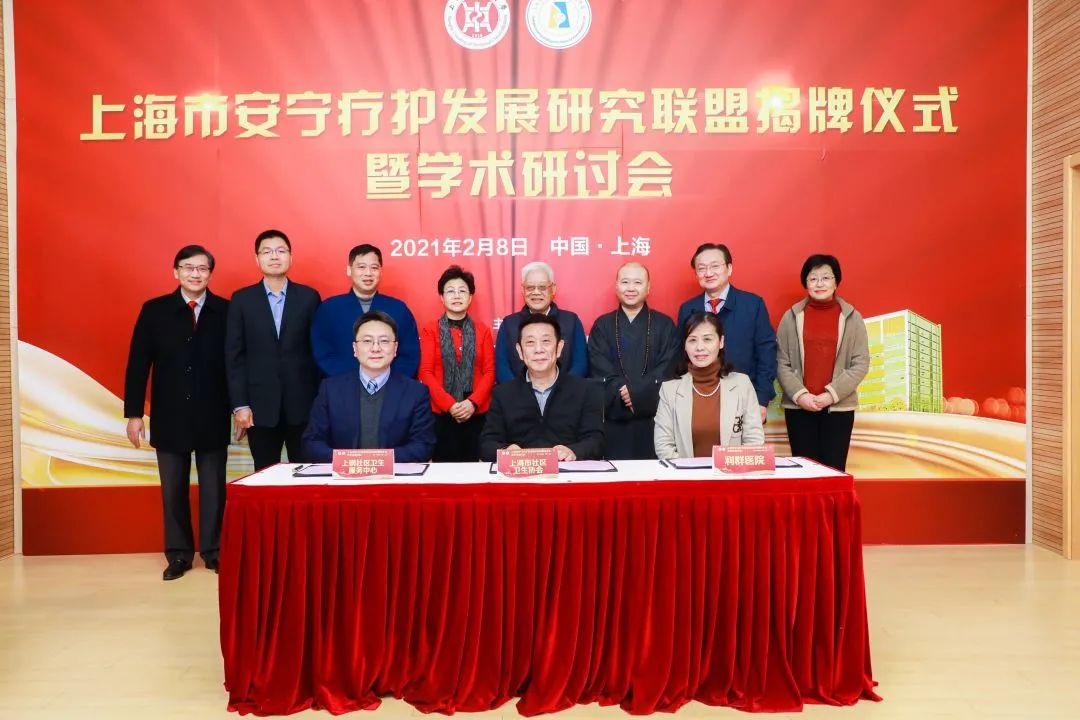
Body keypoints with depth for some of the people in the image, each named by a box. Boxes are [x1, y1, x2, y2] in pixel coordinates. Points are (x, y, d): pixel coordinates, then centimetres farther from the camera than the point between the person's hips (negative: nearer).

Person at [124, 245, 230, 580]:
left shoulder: (226, 311, -1)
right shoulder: (154, 310, 1)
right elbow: (138, 364, 0)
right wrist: (134, 413, -3)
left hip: (212, 416, -1)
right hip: (169, 416, 1)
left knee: (213, 487, 7)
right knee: (173, 488, 10)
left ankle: (212, 550, 20)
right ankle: (178, 553, 22)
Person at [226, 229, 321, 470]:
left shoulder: (309, 297, 4)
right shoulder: (242, 299, 5)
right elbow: (234, 356, 3)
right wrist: (239, 405, -4)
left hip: (302, 404, 0)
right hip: (260, 406, 0)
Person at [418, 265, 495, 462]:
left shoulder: (482, 331, 11)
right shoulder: (430, 330, 6)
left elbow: (489, 372, 5)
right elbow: (426, 372, -1)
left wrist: (473, 402, -11)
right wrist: (449, 404, -12)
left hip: (477, 412, 1)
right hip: (441, 412, -1)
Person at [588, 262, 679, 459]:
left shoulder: (665, 324, 8)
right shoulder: (602, 325, 9)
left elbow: (666, 371, -3)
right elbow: (600, 372, -1)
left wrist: (637, 393, -15)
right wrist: (623, 396, -14)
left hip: (653, 419, 0)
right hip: (613, 421, 0)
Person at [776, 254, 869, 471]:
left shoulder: (852, 318, 6)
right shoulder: (791, 317, 5)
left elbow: (861, 363, 1)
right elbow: (781, 362, 2)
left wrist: (831, 394, -10)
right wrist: (799, 394, -11)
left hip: (839, 407, 0)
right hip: (798, 407, 0)